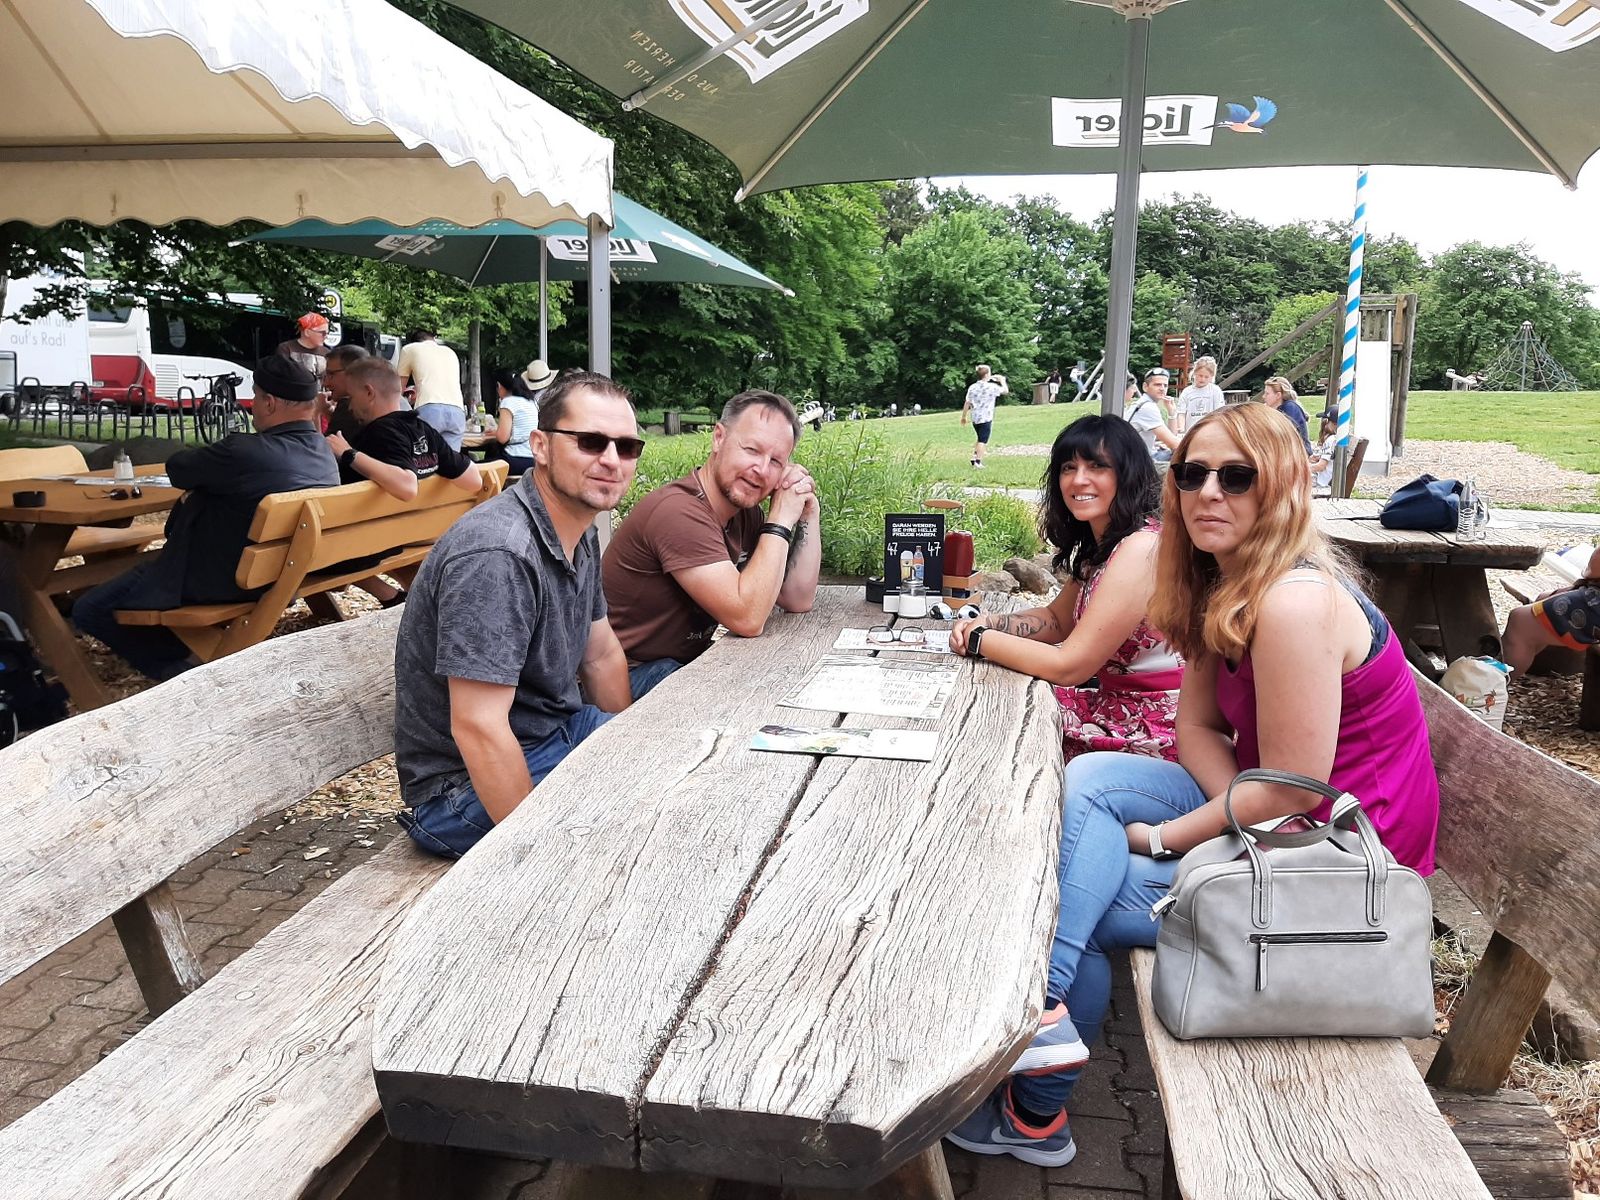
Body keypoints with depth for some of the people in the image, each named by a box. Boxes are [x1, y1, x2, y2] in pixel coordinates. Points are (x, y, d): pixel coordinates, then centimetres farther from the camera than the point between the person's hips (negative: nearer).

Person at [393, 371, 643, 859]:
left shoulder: (581, 535, 4)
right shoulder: (497, 553, -28)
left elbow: (602, 655, 15)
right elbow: (477, 728, -29)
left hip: (559, 730, 9)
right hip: (466, 784, -9)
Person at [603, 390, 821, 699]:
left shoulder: (745, 510, 4)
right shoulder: (678, 511, -24)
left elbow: (799, 601, 5)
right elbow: (748, 619, -28)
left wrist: (808, 515, -3)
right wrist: (781, 520, -22)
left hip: (691, 660, 9)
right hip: (635, 675, -8)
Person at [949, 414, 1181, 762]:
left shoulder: (1141, 549, -23)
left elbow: (1068, 666, -23)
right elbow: (1057, 619, 17)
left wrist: (977, 639, -13)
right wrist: (988, 623, -2)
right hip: (1118, 705, 8)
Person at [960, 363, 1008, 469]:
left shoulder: (972, 387, 3)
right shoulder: (992, 387, -9)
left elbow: (967, 404, 5)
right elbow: (1005, 391, 4)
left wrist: (963, 417, 14)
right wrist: (1002, 380, 20)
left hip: (974, 418, 5)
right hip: (986, 418, -5)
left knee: (980, 439, 22)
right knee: (982, 440, -4)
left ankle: (974, 456, 15)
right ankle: (978, 461, -10)